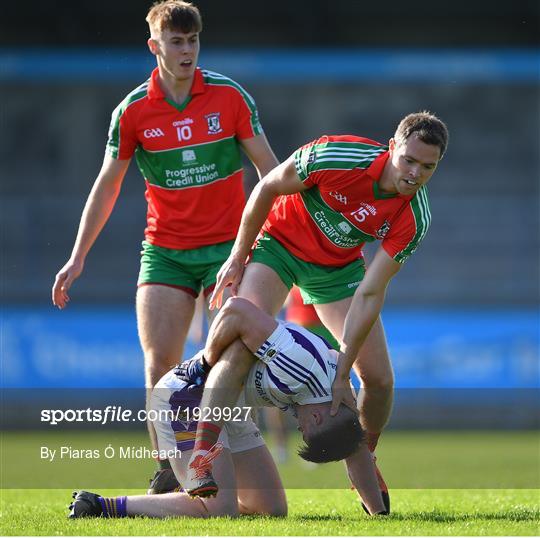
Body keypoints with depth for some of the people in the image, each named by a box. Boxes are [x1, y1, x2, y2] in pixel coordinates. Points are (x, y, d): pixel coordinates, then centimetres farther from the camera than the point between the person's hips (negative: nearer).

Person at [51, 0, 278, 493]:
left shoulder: (230, 97, -4)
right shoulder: (133, 110, -2)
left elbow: (270, 169, 2)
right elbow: (107, 185, 8)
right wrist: (78, 257, 5)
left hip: (227, 246, -1)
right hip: (164, 252, 1)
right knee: (159, 366, -7)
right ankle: (167, 473, 3)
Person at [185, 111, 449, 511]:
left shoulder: (415, 219, -24)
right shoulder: (336, 156, -33)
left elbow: (370, 294, -23)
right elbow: (267, 188, -16)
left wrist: (342, 374, -26)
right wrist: (238, 256, -8)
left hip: (339, 265, 3)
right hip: (281, 242, -3)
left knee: (379, 378, -2)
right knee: (240, 347, -26)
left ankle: (361, 460, 26)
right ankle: (199, 459, -29)